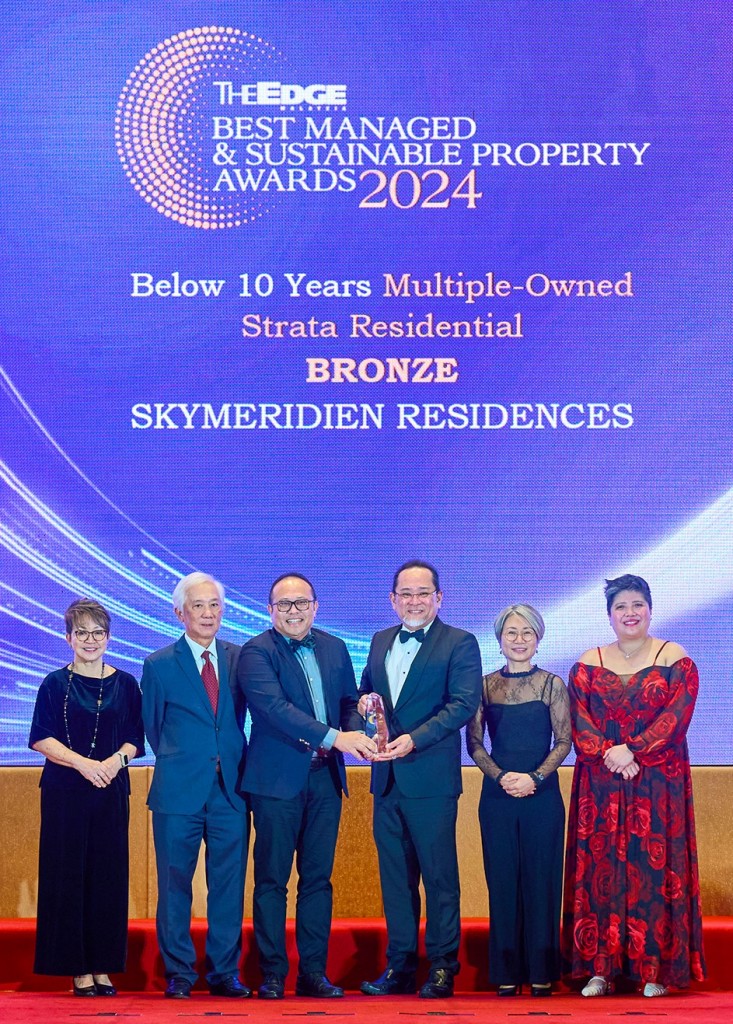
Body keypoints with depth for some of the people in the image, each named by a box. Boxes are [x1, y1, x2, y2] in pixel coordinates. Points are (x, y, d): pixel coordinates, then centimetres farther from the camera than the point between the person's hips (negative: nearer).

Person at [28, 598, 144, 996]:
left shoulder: (124, 684, 8)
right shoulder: (55, 683, 3)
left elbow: (135, 739, 7)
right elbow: (40, 738, -3)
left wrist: (116, 760, -14)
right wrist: (82, 763, -15)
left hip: (111, 788, 2)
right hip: (65, 791, -2)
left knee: (109, 874, 1)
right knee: (68, 875, -2)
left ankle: (103, 967, 8)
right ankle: (77, 968, 4)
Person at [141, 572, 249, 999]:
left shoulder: (240, 658, 7)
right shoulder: (160, 665, 1)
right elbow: (154, 728, 10)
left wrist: (231, 763, 9)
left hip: (231, 790, 2)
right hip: (179, 792, -2)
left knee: (229, 884, 5)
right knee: (175, 885, 4)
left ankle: (226, 973, 15)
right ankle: (179, 974, 15)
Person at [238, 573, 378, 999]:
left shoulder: (335, 648, 11)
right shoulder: (257, 651, -7)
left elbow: (350, 701, 14)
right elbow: (274, 706, -20)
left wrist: (357, 731, -11)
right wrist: (333, 737, -26)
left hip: (325, 777, 5)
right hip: (278, 777, -5)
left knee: (318, 877, 8)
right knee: (273, 879, 2)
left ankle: (314, 972, 15)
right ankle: (273, 973, 9)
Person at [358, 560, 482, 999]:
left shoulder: (460, 643, -4)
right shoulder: (381, 642, 15)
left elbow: (464, 704, -14)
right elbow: (366, 690, 23)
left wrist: (414, 739, -23)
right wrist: (364, 703, -2)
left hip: (431, 779, -6)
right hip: (387, 779, 6)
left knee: (439, 876, 1)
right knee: (395, 876, 11)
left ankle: (443, 967, 10)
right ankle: (400, 966, 18)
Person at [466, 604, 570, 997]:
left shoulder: (552, 684, 1)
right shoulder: (486, 685, 6)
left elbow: (564, 741, -1)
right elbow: (474, 743, 4)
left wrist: (535, 777, -14)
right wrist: (501, 776, -11)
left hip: (542, 794, -2)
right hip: (497, 795, 2)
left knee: (541, 879, 2)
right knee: (502, 880, 4)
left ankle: (541, 973, 9)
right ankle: (507, 972, 11)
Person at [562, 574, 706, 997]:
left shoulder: (675, 659, 2)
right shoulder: (588, 664, 9)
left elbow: (677, 716, -9)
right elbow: (579, 722, 0)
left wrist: (632, 751, -18)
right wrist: (610, 756, -16)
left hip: (660, 784, -2)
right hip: (601, 784, 2)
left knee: (655, 869, -2)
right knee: (600, 869, 0)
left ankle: (656, 969, 4)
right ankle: (600, 969, 4)